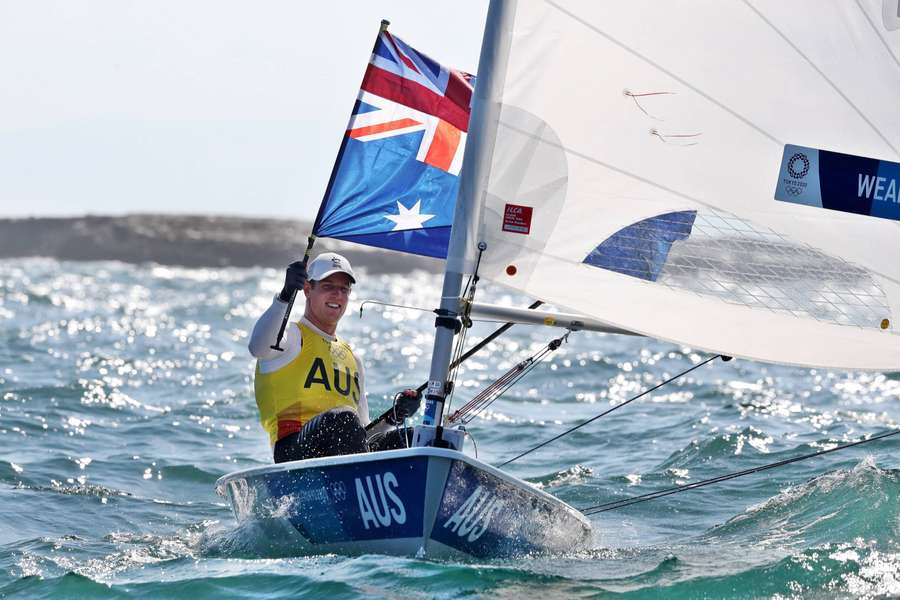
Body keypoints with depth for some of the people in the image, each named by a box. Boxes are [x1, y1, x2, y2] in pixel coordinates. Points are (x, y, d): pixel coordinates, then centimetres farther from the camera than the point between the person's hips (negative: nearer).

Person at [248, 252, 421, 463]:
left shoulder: (351, 358, 31)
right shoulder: (292, 336, 10)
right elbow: (258, 347, -18)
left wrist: (394, 416, 9)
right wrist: (285, 296, -31)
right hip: (294, 450, -6)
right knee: (342, 418, -36)